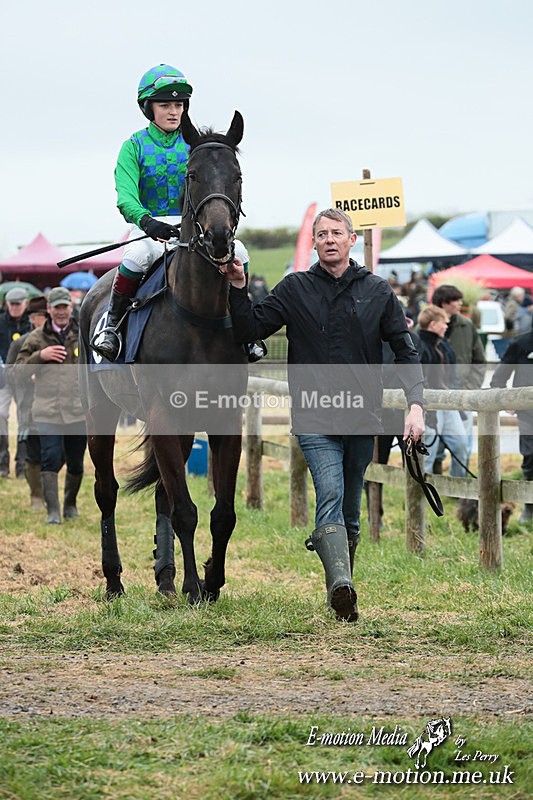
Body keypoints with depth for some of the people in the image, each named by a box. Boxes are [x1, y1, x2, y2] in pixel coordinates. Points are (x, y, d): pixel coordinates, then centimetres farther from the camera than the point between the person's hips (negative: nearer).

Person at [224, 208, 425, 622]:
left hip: (363, 417, 2)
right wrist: (239, 290, -11)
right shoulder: (294, 289, 6)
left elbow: (405, 351, 7)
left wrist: (416, 404, -4)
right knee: (330, 496, -20)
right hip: (314, 419, -2)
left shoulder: (377, 291, 8)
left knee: (350, 508, 10)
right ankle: (341, 586, -35)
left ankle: (341, 579, 24)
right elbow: (250, 330, 4)